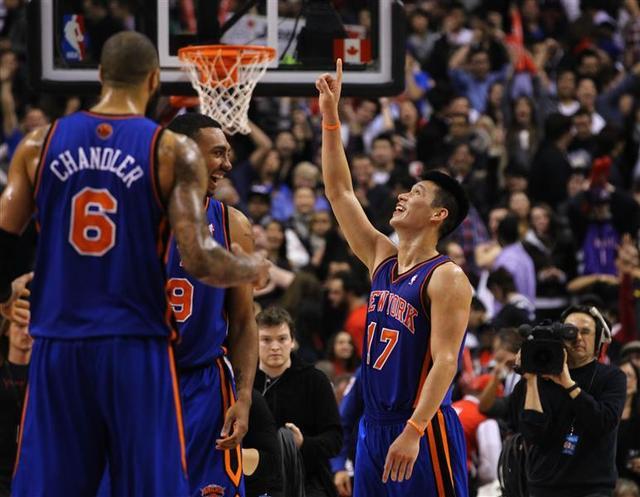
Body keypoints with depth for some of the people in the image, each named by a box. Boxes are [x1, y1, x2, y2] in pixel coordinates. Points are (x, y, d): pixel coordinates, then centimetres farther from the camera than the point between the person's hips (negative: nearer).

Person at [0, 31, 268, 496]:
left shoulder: (40, 144, 4)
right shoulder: (174, 152, -4)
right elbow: (199, 261, -11)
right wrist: (255, 269, 9)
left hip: (57, 348, 3)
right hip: (136, 349, -3)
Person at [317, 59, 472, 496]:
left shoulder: (446, 278, -10)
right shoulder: (382, 259, 13)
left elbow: (445, 361, -18)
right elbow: (339, 192, 16)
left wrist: (414, 431, -27)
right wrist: (330, 117, 9)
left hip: (424, 430, -8)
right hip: (375, 427, 8)